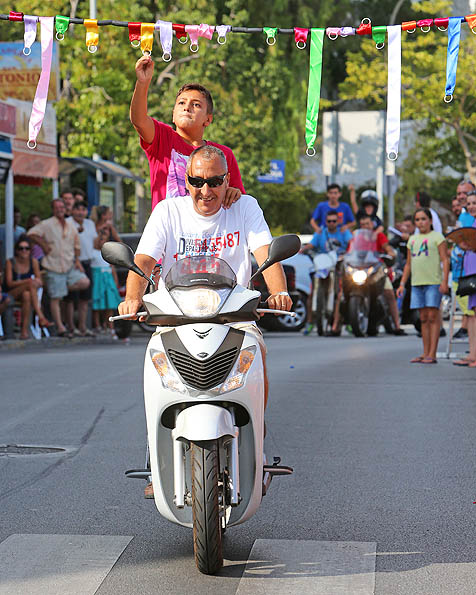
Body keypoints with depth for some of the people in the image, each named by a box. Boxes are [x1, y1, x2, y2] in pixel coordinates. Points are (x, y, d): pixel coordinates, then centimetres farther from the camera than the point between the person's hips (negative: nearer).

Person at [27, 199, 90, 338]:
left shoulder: (71, 227, 12)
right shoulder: (47, 224, -3)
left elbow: (76, 246, 19)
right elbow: (32, 234, -10)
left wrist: (77, 261, 7)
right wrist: (44, 245, -11)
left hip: (70, 266, 5)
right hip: (54, 267, -5)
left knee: (84, 282, -17)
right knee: (55, 299, -3)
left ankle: (64, 289, 4)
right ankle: (60, 327, 3)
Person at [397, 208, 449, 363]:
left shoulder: (437, 237, 1)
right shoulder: (413, 239, 19)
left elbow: (445, 260, -5)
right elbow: (408, 264, 22)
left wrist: (445, 282, -15)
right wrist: (402, 284, 15)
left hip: (433, 283, -6)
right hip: (417, 283, 6)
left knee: (433, 317, -7)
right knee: (423, 318, 6)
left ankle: (432, 354, -9)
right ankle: (425, 353, 9)